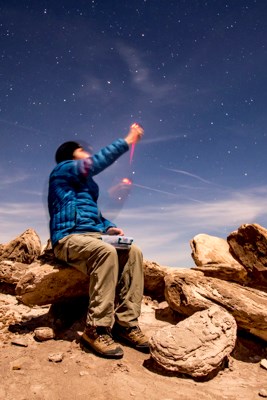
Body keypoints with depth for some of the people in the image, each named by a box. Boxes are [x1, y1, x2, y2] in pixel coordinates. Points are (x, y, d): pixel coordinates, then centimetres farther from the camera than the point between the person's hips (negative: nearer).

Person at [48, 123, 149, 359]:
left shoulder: (86, 184, 26)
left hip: (92, 237, 8)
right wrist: (127, 140, -6)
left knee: (133, 252, -17)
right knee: (106, 252, -36)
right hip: (68, 238, -7)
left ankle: (126, 322, -19)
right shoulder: (62, 170, 2)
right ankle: (97, 328, -28)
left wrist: (109, 228, 5)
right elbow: (98, 162, -12)